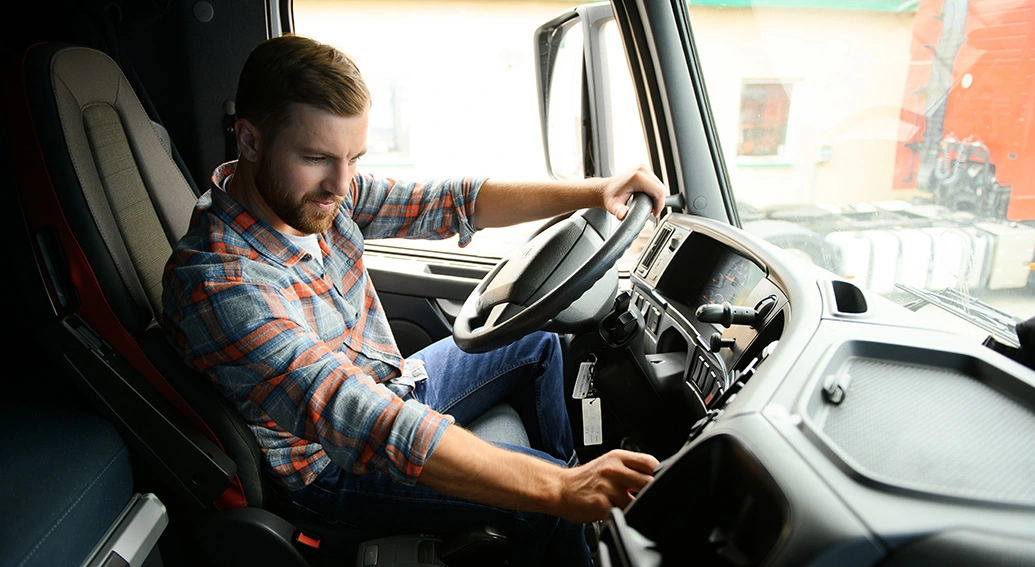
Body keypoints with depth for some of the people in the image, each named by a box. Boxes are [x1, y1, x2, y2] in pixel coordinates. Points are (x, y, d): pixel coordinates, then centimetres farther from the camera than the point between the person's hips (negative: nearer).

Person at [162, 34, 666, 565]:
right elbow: (366, 425, -42)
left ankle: (567, 465, 35)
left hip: (388, 387, 8)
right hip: (334, 466, -7)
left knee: (536, 345, 13)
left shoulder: (318, 191, -12)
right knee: (544, 508, -17)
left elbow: (448, 203, -6)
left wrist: (592, 191, -14)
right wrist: (559, 492, -46)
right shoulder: (216, 283, -34)